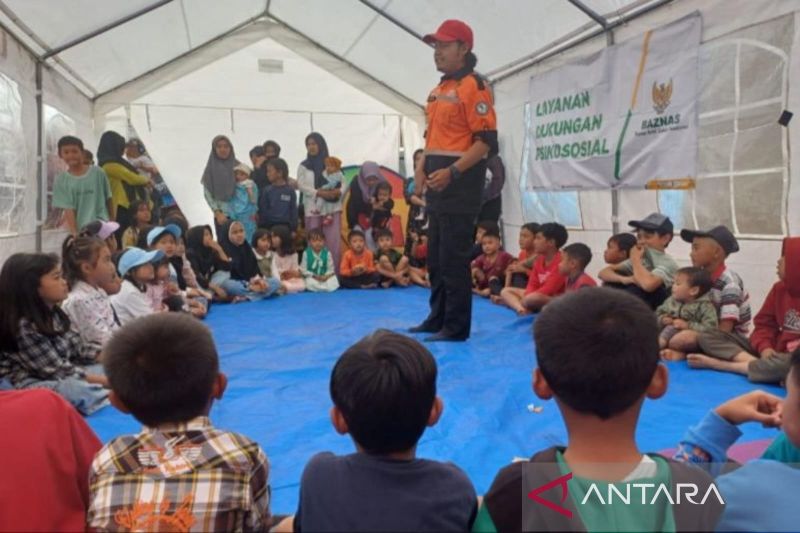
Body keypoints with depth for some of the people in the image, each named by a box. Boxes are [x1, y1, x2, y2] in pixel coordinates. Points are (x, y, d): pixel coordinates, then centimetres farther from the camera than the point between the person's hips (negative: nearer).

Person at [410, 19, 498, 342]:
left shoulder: (473, 86, -10)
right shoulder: (438, 90, 17)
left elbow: (487, 142, -17)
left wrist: (452, 172, -25)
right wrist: (422, 167, 10)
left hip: (460, 181, -9)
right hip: (438, 182, 9)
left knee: (453, 258, -6)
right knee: (435, 256, 14)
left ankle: (456, 327, 4)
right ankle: (438, 318, 26)